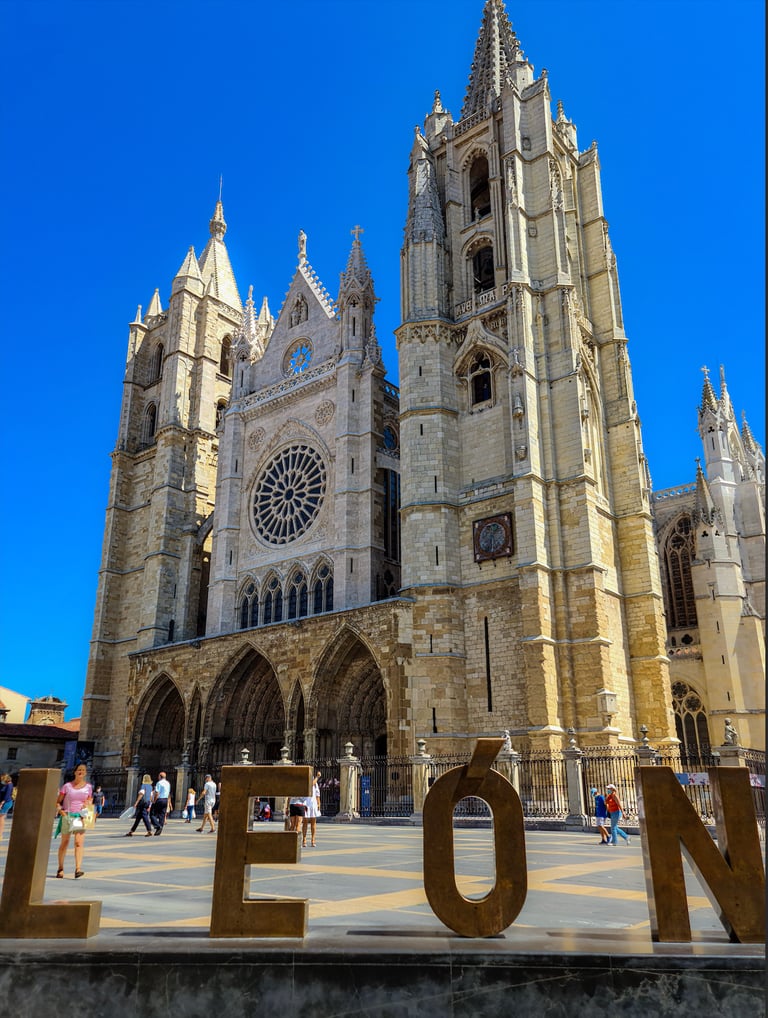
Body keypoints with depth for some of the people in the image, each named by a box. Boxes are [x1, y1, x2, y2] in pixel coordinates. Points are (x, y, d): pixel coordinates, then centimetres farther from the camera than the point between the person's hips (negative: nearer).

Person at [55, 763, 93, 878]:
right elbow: (58, 801, 5)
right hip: (67, 816, 0)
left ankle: (78, 868, -18)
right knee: (64, 842, 9)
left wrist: (88, 804, -6)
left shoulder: (88, 786, 7)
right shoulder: (67, 786, 2)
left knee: (79, 842, -12)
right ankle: (60, 868, 23)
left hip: (81, 817, 0)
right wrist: (60, 810, -14)